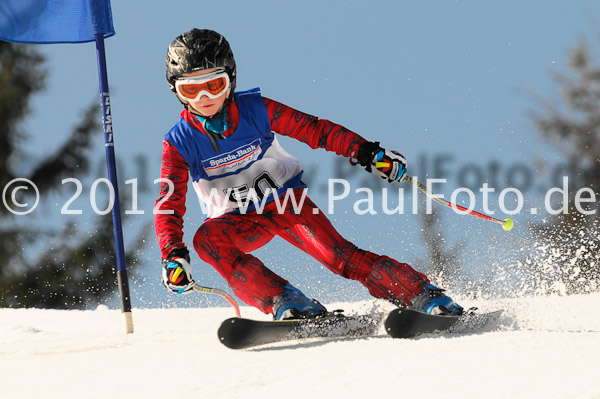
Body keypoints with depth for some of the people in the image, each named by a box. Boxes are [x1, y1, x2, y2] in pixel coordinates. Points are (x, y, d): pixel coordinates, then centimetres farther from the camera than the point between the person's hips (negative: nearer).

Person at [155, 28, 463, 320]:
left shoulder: (255, 109, -15)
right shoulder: (180, 144, -15)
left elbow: (313, 129, -9)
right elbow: (169, 205, -17)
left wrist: (366, 153, -19)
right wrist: (173, 256, -35)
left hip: (286, 200, -1)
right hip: (237, 221, 1)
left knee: (334, 251, -25)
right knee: (207, 239, -32)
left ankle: (422, 294, -25)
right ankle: (289, 304, -36)